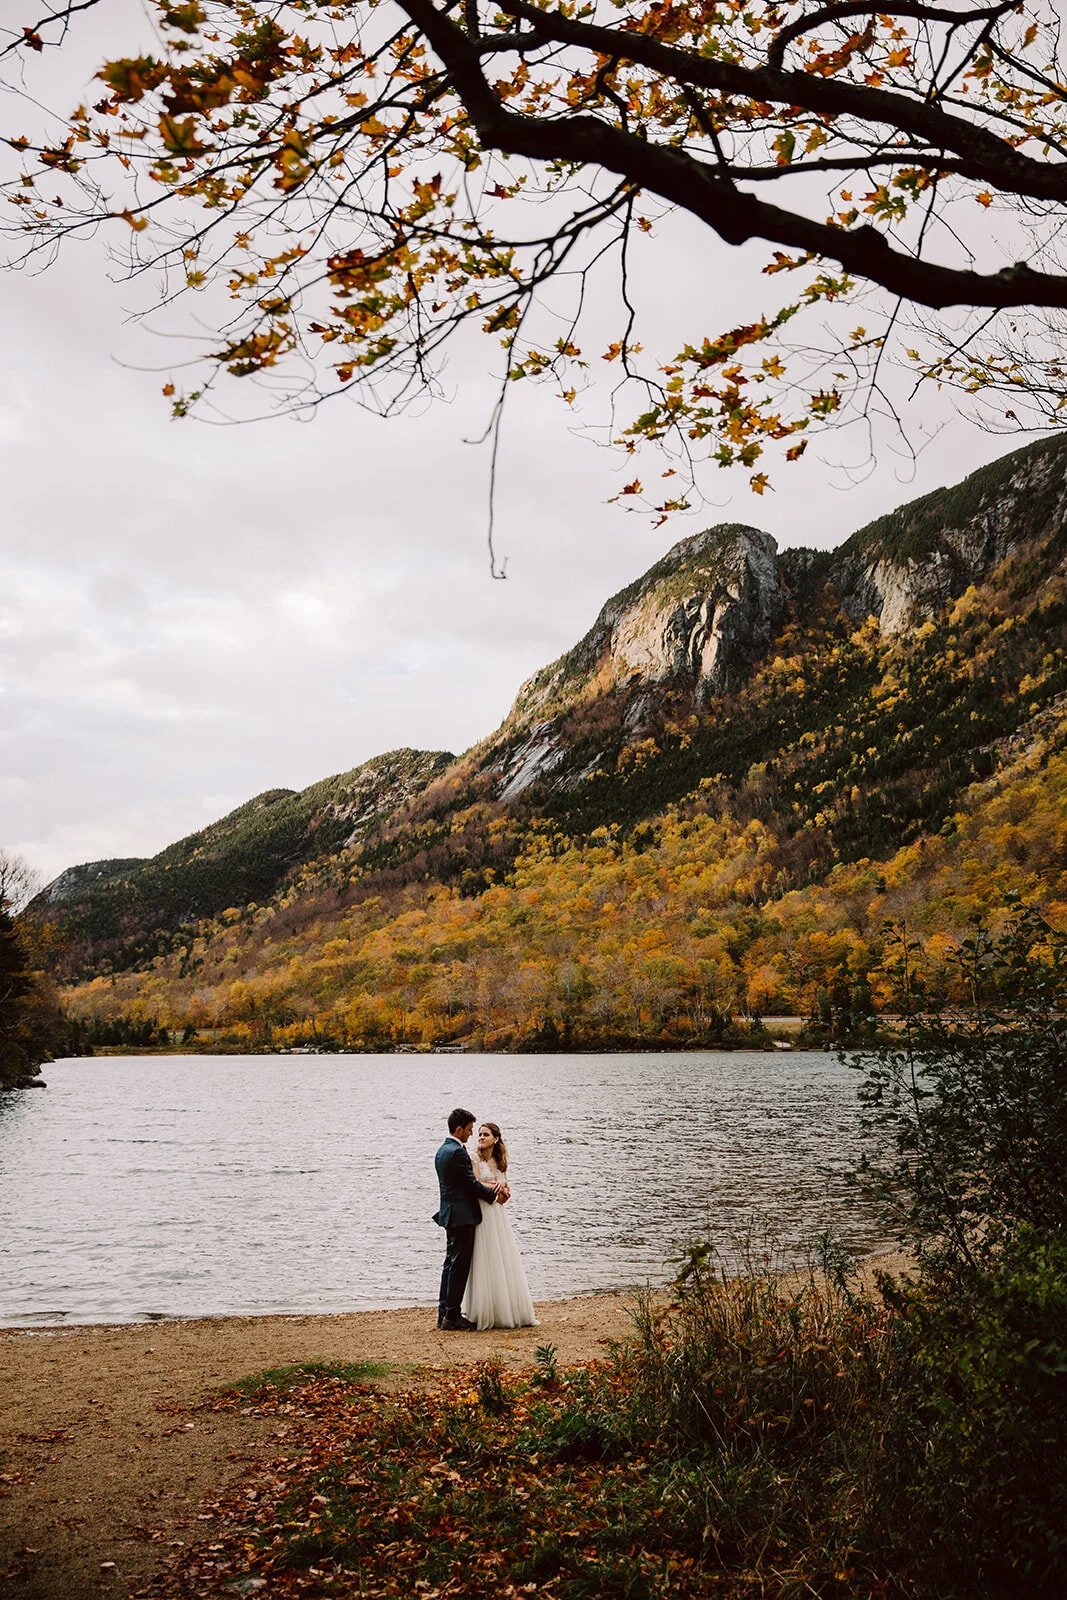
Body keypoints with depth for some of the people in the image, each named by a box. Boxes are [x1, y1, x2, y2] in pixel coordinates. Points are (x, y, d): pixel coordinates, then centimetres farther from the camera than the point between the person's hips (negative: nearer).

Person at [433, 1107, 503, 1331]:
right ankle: (452, 1317, -2)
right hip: (462, 1216, -10)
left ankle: (444, 1313, 18)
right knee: (459, 1265, -5)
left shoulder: (442, 1151, 14)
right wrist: (495, 1195, -2)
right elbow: (472, 1184, -16)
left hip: (450, 1215, 10)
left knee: (451, 1263, 14)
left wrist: (492, 1187, 3)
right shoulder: (458, 1152, -19)